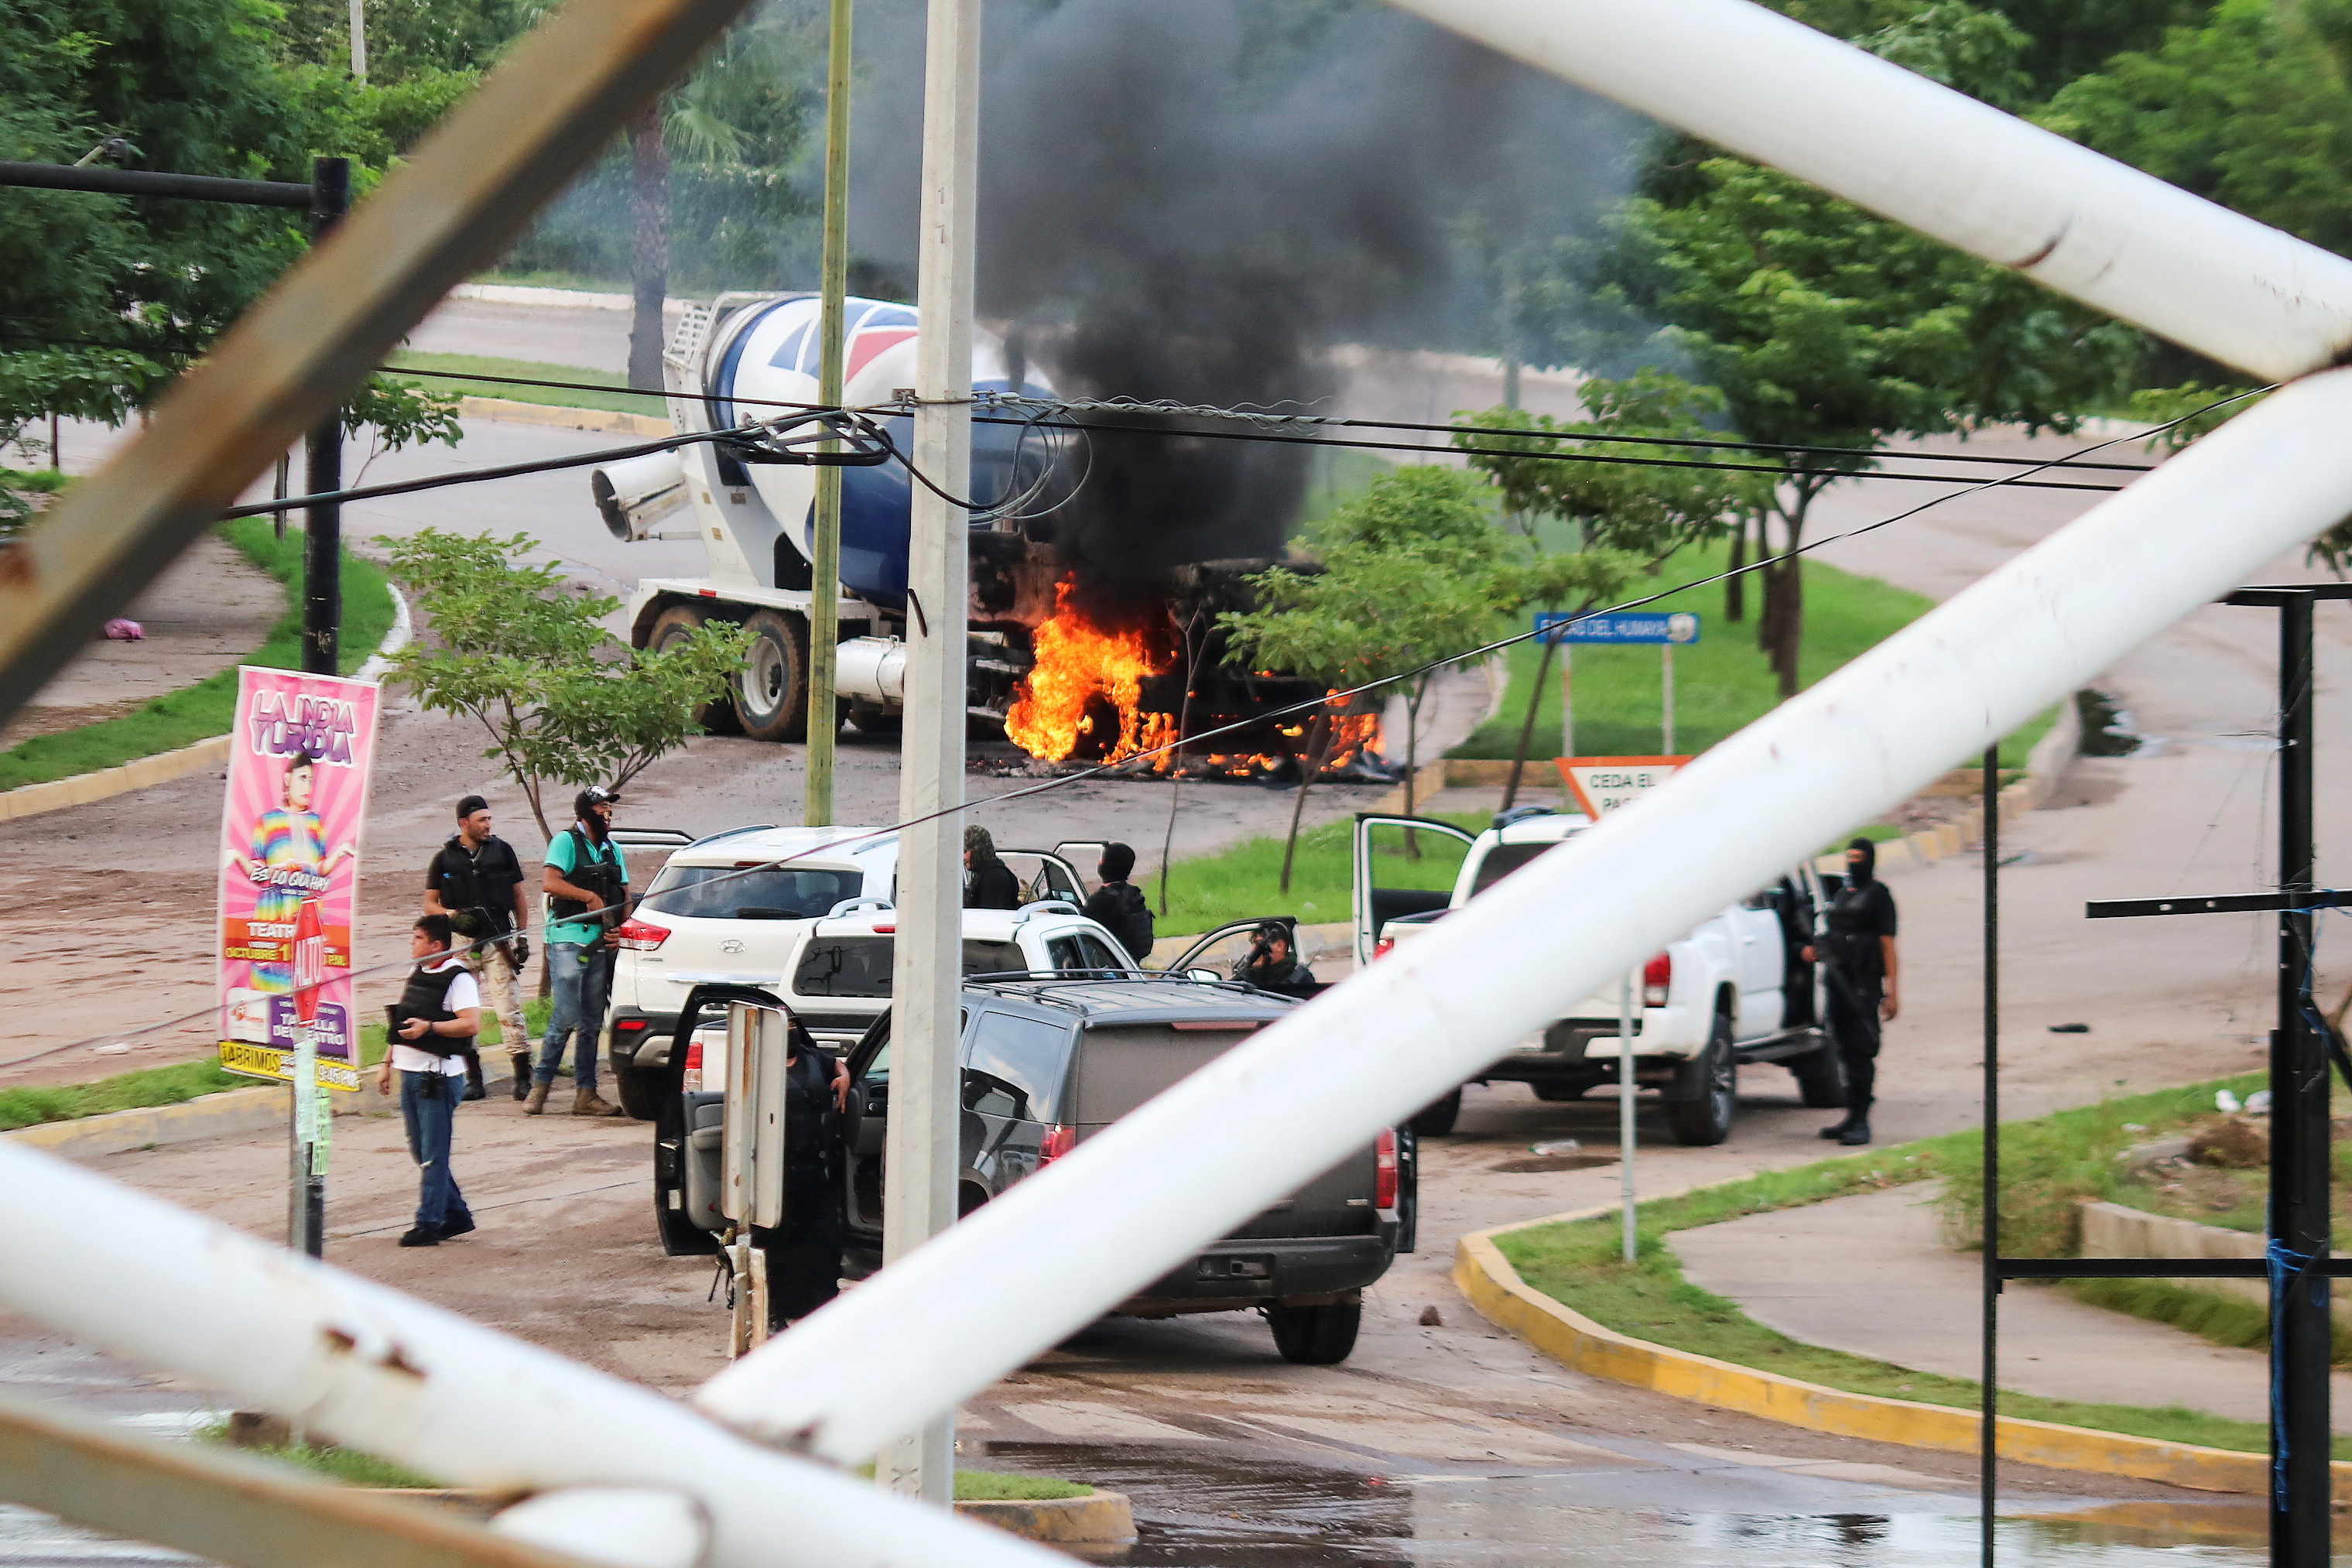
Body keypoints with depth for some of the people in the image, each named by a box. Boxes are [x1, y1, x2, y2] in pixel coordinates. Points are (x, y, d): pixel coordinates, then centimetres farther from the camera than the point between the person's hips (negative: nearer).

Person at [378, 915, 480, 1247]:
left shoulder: (458, 978, -11)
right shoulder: (419, 975, 15)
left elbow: (471, 1023, -22)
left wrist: (429, 1027, -27)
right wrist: (388, 1063, 21)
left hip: (438, 1076, -9)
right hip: (410, 1072, 9)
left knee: (433, 1155, -6)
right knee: (421, 1153, 12)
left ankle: (429, 1224, -3)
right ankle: (456, 1215, 22)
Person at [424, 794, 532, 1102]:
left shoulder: (502, 851, 8)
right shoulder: (445, 859, 7)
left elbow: (518, 896, 15)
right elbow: (430, 904, 10)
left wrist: (522, 936, 8)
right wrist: (454, 916, -10)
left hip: (499, 942, -1)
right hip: (460, 942, 1)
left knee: (509, 1011, -9)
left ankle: (523, 1076, -8)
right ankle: (473, 1079, 11)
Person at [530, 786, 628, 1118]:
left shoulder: (612, 849, 17)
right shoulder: (567, 841, -3)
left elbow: (624, 895, 17)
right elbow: (550, 882, -16)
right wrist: (590, 897, -14)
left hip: (600, 943, 7)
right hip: (568, 941, -7)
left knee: (591, 1022, 6)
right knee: (566, 1018, -12)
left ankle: (585, 1094, 9)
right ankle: (540, 1087, -3)